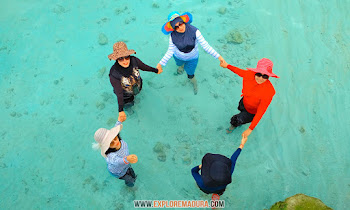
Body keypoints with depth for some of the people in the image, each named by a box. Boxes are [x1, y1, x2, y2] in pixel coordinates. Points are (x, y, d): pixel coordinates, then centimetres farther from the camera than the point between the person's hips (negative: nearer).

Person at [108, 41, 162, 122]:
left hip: (138, 87, 3)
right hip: (126, 95, -3)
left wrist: (156, 70, 4)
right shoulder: (114, 74, -42)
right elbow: (119, 93, -37)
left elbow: (144, 67, -12)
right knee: (129, 104, 27)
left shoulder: (134, 60, -33)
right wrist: (121, 111, -42)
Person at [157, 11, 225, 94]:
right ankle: (181, 65, 75)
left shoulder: (194, 31, -36)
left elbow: (205, 46, -31)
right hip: (178, 56, 2)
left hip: (192, 58, -2)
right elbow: (170, 51, -20)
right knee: (179, 64, 35)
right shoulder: (173, 36, -29)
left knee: (190, 75, 14)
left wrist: (218, 56, -34)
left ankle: (194, 83, 52)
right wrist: (161, 63, -28)